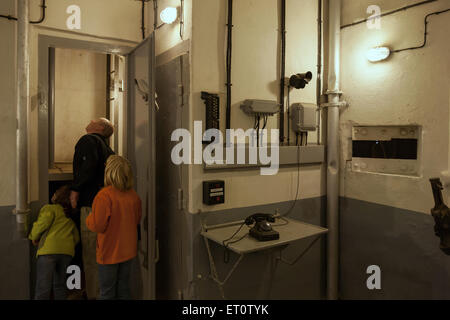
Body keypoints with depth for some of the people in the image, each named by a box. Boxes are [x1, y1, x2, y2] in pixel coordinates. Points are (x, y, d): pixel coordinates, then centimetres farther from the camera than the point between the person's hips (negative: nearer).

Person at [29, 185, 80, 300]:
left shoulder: (50, 208, 8)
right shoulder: (70, 219, 25)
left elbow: (44, 221, -10)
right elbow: (76, 238, 17)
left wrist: (34, 237, 6)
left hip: (49, 249, -5)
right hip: (67, 251, 6)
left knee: (43, 288, -1)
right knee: (60, 285, 18)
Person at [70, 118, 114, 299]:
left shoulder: (88, 140, -2)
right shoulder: (107, 148, 22)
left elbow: (89, 165, -20)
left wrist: (75, 189, -13)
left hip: (92, 204, -9)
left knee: (91, 252, -3)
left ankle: (94, 294, 3)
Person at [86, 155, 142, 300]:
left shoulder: (104, 196, -22)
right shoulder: (134, 195, -3)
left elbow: (97, 225, -20)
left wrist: (89, 218, -1)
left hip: (109, 252, -5)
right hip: (128, 251, 5)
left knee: (107, 292, 11)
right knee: (123, 289, 19)